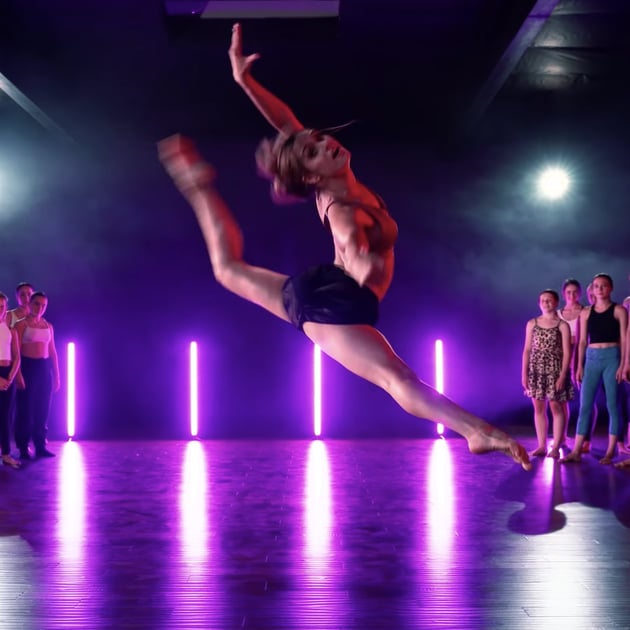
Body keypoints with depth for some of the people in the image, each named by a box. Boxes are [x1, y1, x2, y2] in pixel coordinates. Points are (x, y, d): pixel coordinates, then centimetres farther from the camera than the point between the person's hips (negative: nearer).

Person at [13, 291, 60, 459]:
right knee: (26, 408, -1)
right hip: (27, 367, -5)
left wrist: (56, 376, 10)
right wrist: (18, 375, -18)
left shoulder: (48, 326, 11)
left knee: (43, 409, 6)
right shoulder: (22, 324, -4)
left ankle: (40, 446, 14)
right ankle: (23, 448, 6)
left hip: (45, 368, 5)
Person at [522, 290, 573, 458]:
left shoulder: (562, 325, -1)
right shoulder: (532, 324, 9)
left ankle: (556, 447, 5)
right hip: (536, 370, 3)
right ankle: (541, 446, 12)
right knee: (539, 408, 5)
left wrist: (563, 375, -13)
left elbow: (567, 352, -5)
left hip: (554, 370, -3)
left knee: (556, 407, -1)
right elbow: (527, 349, 9)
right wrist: (524, 373, 3)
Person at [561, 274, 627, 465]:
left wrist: (623, 364, -10)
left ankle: (610, 451, 7)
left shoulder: (619, 310, 1)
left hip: (612, 357, -3)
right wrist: (580, 366, 5)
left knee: (612, 405, 0)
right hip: (592, 358, 3)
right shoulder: (586, 312, 10)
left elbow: (624, 340, -2)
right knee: (585, 405, 1)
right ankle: (576, 451, 1)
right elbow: (582, 341, 11)